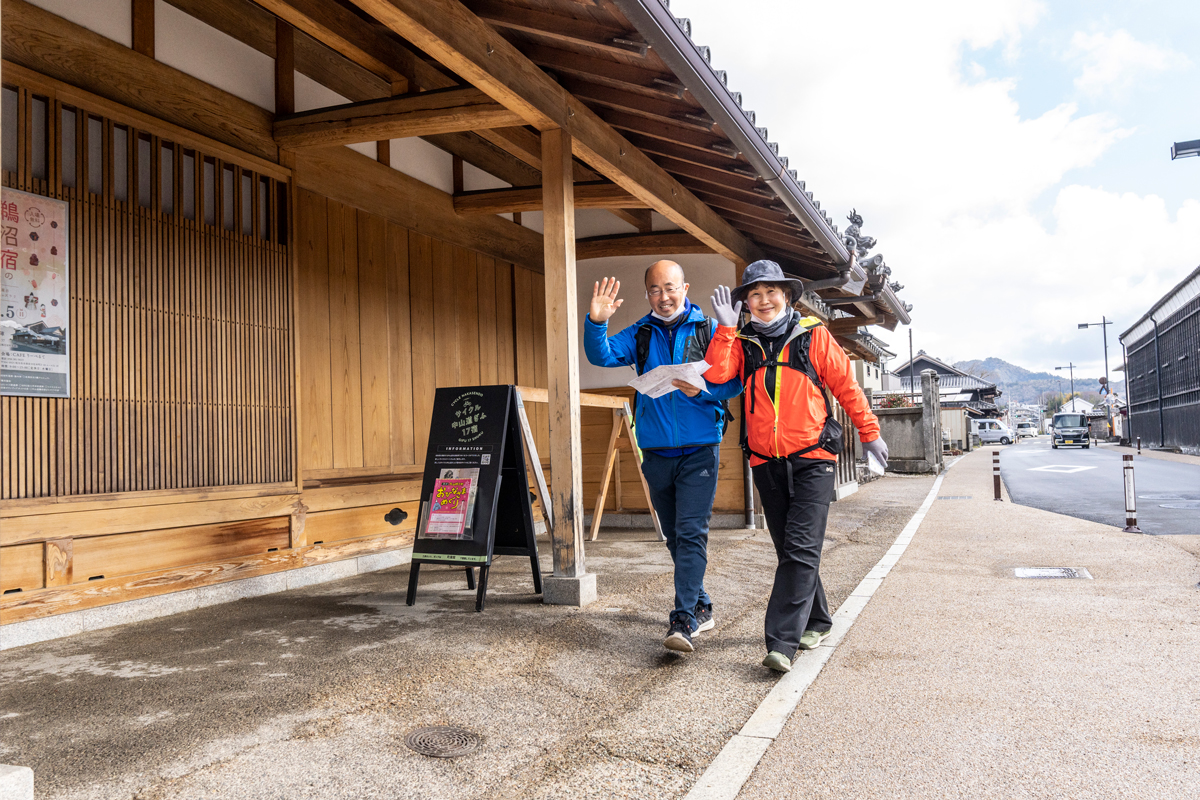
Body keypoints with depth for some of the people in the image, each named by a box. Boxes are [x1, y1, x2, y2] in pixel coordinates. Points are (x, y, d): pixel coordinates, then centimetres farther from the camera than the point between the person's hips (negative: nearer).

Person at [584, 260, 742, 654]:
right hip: (656, 452, 4)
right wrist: (596, 323, -23)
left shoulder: (709, 329, 1)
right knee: (675, 536, 13)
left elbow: (734, 382, -1)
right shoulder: (640, 334, 9)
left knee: (690, 532, -11)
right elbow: (602, 355, -5)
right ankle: (701, 607, 29)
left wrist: (701, 391, -19)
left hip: (699, 449, -4)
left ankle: (684, 620, -11)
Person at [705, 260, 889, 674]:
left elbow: (846, 384, 7)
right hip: (766, 463, 4)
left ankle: (781, 642, -14)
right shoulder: (742, 343, 7)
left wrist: (869, 433, 11)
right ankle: (816, 622, 30)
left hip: (812, 459, -3)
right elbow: (716, 374, -10)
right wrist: (726, 328, -13)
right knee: (788, 550, 12)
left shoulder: (812, 335, 2)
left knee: (801, 549, -12)